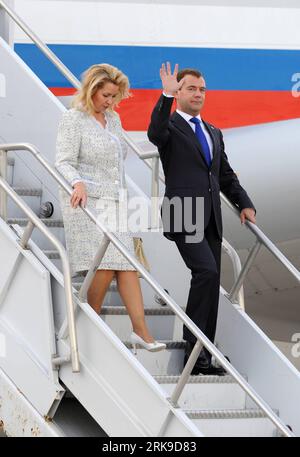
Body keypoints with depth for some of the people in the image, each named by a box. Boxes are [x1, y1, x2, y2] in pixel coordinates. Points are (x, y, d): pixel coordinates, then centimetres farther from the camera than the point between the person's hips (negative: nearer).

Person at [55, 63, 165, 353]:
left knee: (127, 264, -3)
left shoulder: (113, 119, 17)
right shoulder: (73, 119, -5)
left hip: (114, 202, 7)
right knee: (104, 265, -15)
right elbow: (64, 163, -13)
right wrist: (78, 184, -32)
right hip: (87, 202, -7)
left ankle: (141, 331, -7)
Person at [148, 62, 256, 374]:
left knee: (211, 283, 5)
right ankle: (194, 347, -15)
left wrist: (244, 204, 11)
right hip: (183, 217, -7)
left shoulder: (214, 133, 23)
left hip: (210, 219, 7)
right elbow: (155, 133, -23)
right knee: (206, 271, -23)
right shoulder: (169, 127, 2)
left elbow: (226, 175, 24)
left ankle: (202, 358, 10)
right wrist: (166, 96, -30)